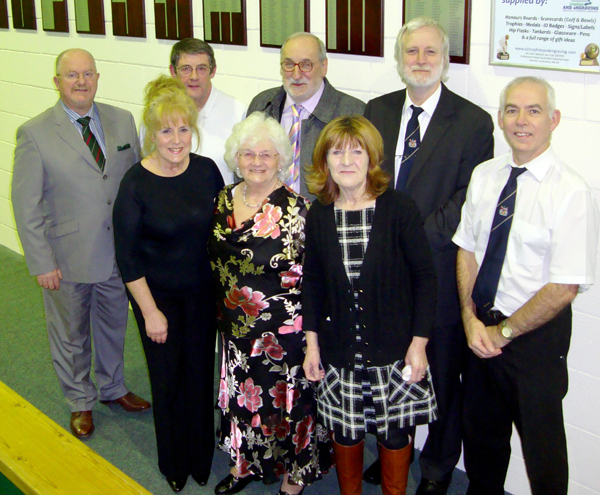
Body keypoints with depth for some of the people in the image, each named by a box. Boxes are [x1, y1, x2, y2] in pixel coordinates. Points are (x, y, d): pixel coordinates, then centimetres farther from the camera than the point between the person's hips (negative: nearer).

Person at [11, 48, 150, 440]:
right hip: (68, 260, -3)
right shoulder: (35, 133, -12)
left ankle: (112, 388, 46)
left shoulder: (123, 121, -1)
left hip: (118, 254, 4)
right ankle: (81, 402, 38)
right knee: (71, 336, 16)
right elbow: (26, 206, -11)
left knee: (113, 326, 22)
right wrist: (42, 263, -12)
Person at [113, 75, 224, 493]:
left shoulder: (207, 170, -7)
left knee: (201, 375, 13)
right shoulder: (136, 184, -17)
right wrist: (150, 310, -12)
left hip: (203, 292, 3)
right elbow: (127, 257, -13)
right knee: (168, 379, 12)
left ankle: (201, 459, 35)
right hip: (158, 296, -3)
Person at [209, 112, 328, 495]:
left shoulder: (296, 209, -16)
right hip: (236, 325, 6)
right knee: (242, 393, 20)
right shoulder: (224, 200, 2)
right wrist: (224, 311, 13)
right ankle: (246, 463, 42)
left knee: (288, 399, 8)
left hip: (283, 330, -5)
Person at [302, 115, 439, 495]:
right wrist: (312, 343, 5)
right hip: (338, 348, 3)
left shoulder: (400, 208, -12)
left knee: (394, 432, 11)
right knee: (346, 431, 15)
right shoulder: (319, 216, -1)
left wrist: (419, 342, -9)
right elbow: (313, 283, 7)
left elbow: (424, 276, -8)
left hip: (394, 349, -2)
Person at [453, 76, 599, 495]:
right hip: (482, 326, 5)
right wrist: (471, 319, -7)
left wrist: (502, 333, -12)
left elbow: (564, 289, -19)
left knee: (542, 443, 11)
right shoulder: (484, 176, 1)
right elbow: (466, 250, 6)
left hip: (537, 335, -5)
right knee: (481, 431, 21)